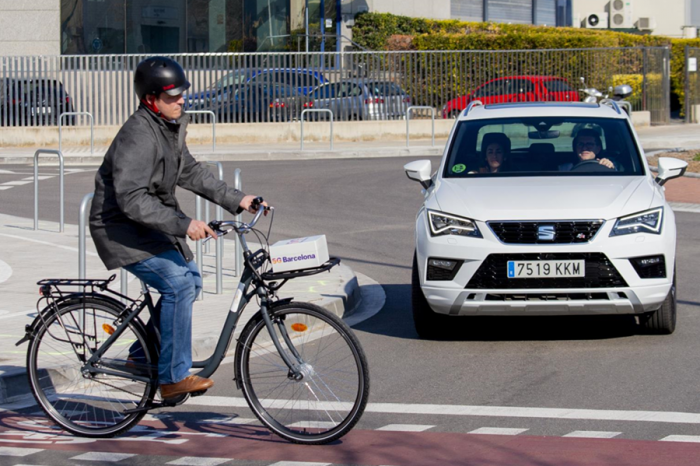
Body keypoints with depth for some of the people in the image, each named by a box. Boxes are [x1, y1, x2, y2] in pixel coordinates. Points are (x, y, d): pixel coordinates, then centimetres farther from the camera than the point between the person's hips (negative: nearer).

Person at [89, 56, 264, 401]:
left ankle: (143, 355, 25)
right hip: (121, 229, -10)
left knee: (189, 279, 12)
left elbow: (190, 172, 15)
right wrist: (183, 224, -37)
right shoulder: (138, 136, -27)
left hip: (151, 224, 10)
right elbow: (132, 199, -33)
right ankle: (173, 377, -16)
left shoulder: (171, 126, 5)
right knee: (177, 283, -21)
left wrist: (235, 200, 8)